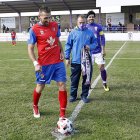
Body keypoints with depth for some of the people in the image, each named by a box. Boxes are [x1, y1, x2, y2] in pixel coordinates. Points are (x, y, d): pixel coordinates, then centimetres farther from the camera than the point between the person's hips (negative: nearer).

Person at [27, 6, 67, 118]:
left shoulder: (55, 25, 5)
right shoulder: (34, 29, -8)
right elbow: (30, 48, -6)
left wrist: (62, 52, 3)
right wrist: (35, 63, -17)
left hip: (58, 62, 4)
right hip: (44, 63, -3)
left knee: (62, 85, -1)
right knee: (40, 86, 10)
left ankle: (62, 113, 8)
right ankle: (35, 107, 38)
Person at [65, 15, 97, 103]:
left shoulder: (90, 33, 3)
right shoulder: (73, 33, 0)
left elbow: (95, 43, 10)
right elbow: (68, 45, 4)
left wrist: (90, 47, -13)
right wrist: (67, 58, 2)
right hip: (75, 61, -1)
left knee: (86, 79, 8)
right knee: (74, 79, 8)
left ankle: (84, 95, 23)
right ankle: (73, 95, 23)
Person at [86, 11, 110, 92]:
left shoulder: (98, 27, 0)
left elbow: (102, 39, 1)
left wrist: (103, 50, -4)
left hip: (98, 51, -1)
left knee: (102, 67, -2)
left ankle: (105, 84, 14)